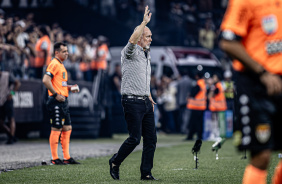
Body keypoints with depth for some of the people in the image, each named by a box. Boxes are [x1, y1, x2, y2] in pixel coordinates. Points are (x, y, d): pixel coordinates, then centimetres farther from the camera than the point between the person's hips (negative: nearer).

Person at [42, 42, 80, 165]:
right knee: (56, 129, -6)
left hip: (63, 101, 10)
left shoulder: (61, 65, 20)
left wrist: (69, 88, 14)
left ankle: (67, 158, 14)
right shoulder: (54, 64, -11)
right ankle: (54, 159, -1)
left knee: (67, 129, 10)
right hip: (56, 102, -10)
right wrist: (56, 94, -21)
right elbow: (46, 80, -23)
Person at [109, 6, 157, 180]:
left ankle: (146, 173, 9)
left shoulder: (147, 55, 19)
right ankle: (115, 162, 11)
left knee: (151, 138, 3)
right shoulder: (131, 52, -7)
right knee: (135, 138, -10)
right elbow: (132, 40, -31)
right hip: (132, 101, -8)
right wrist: (144, 22, -29)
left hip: (145, 102, 8)